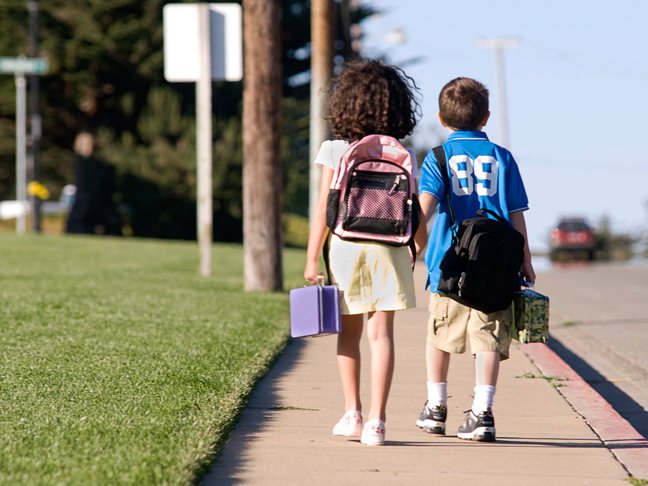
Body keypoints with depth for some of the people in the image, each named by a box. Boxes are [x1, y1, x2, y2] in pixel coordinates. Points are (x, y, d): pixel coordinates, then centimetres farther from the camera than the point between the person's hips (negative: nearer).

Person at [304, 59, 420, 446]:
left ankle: (353, 413, 20)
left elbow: (324, 207, -5)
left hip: (346, 245, 0)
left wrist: (313, 257, -1)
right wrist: (414, 253, 14)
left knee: (349, 331, 17)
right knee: (381, 333, -1)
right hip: (388, 246, 0)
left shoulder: (335, 151, -3)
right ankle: (376, 421, -7)